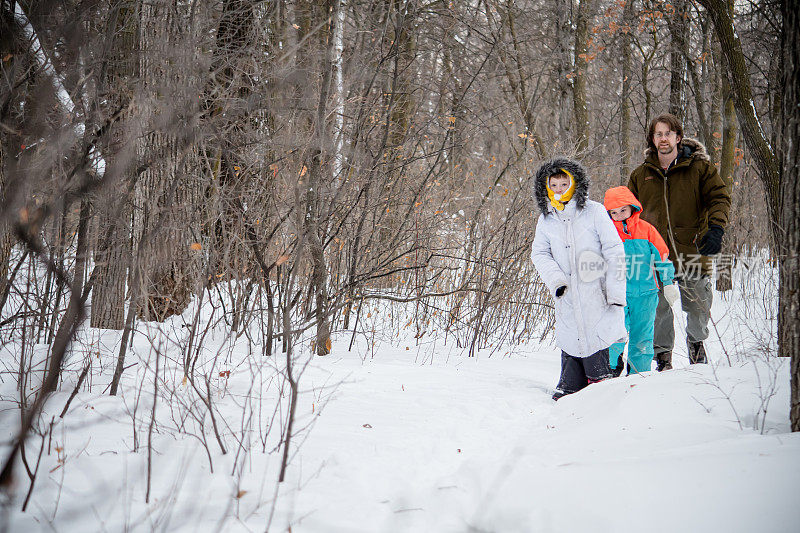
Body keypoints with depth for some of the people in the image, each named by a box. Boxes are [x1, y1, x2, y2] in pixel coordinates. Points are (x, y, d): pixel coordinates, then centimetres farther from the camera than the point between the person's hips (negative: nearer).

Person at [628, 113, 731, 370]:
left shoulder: (700, 167, 2)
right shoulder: (640, 175, 11)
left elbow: (719, 198, -2)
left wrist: (715, 228, -19)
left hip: (691, 251, -1)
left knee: (698, 309, 5)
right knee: (659, 311, 2)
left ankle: (696, 341, 35)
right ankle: (663, 355, 21)